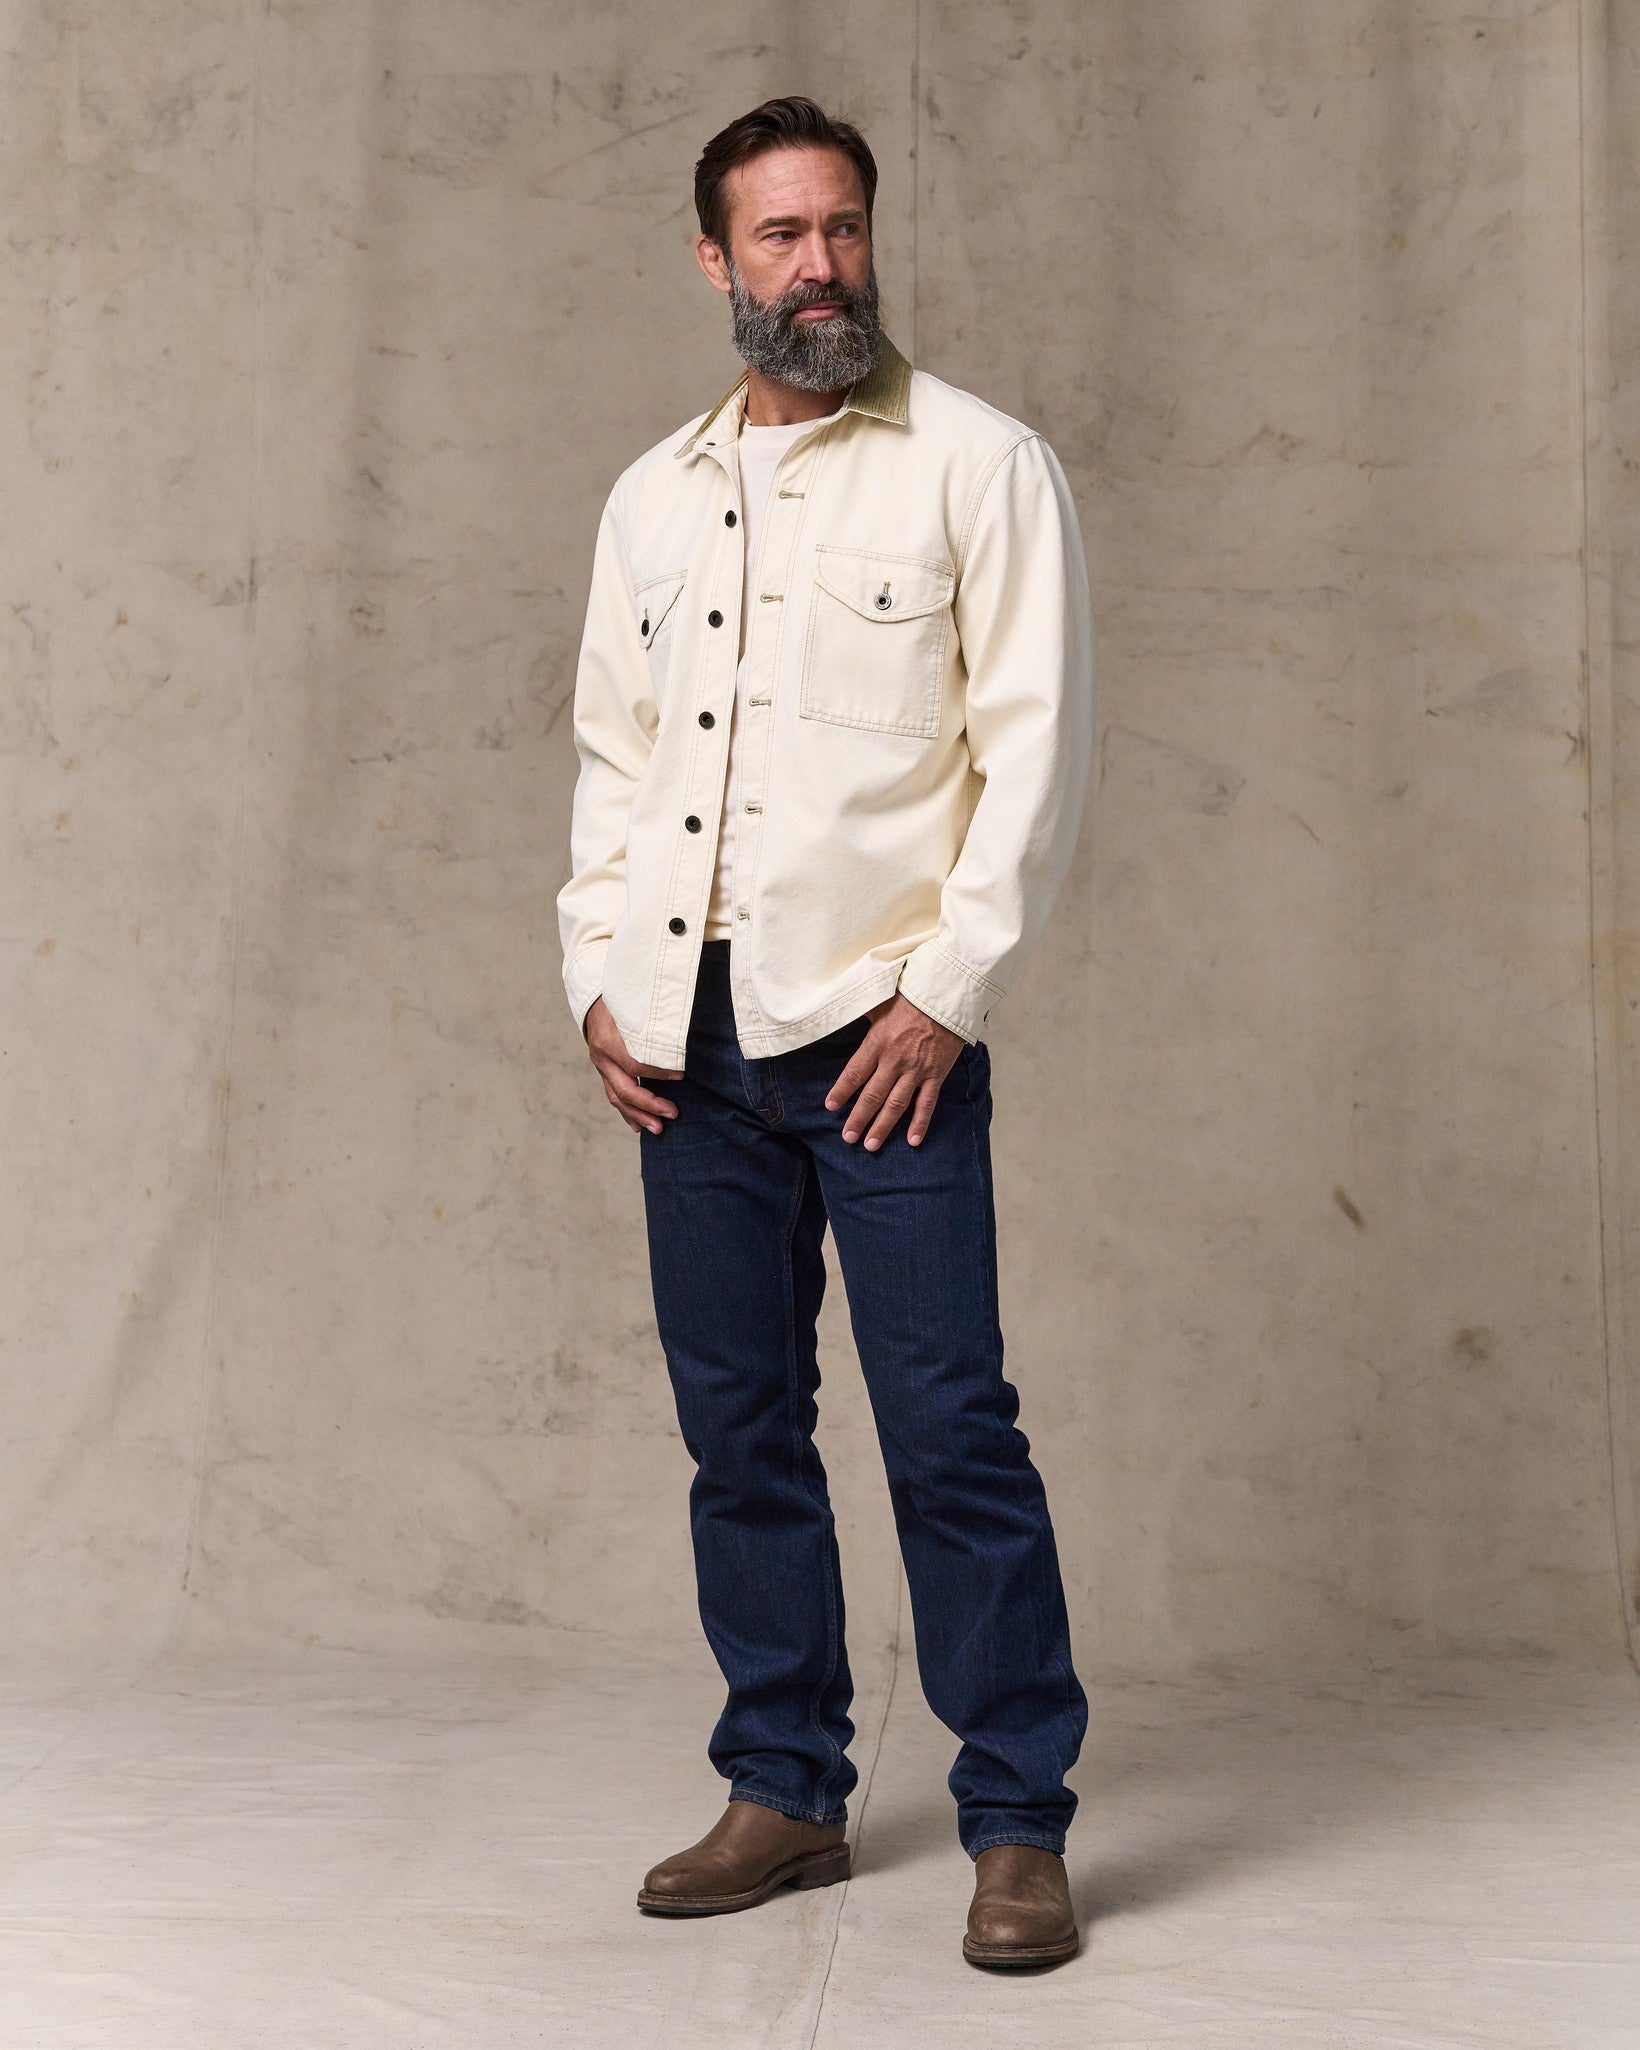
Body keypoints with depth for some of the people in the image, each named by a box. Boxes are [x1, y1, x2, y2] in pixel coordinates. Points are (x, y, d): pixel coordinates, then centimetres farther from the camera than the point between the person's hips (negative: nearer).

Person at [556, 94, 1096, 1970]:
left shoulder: (980, 466, 0)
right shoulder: (654, 497, 16)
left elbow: (1036, 747, -6)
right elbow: (612, 749, 18)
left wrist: (946, 990, -13)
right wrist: (599, 974, 6)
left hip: (879, 1027, -5)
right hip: (687, 1036, 5)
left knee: (951, 1432, -5)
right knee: (739, 1429, 10)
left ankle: (1018, 1827, 6)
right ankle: (785, 1793, 22)